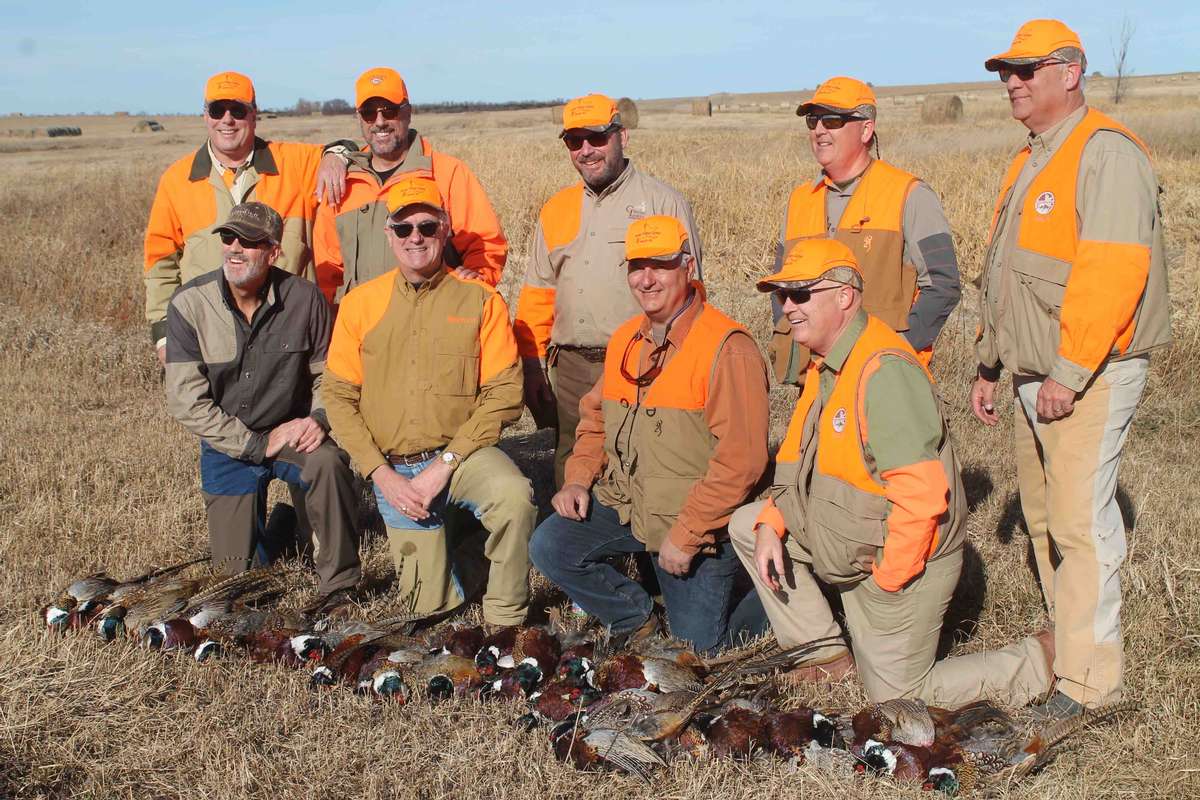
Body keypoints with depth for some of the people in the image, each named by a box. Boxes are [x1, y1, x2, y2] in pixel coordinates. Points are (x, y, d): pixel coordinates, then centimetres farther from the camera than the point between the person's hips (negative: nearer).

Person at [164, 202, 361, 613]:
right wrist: (257, 444, -19)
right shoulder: (189, 304, -15)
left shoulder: (303, 298, -12)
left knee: (328, 462, -36)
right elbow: (186, 401, -15)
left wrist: (318, 418, -20)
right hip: (228, 447, 1)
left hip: (293, 432, -1)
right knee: (234, 570, 4)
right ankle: (273, 521, 40)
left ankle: (339, 584, -20)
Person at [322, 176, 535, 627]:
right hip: (393, 468, 2)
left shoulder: (480, 300, -4)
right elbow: (338, 397, 2)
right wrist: (383, 475, -9)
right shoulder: (360, 303, 2)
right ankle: (443, 547, 36)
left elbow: (504, 394, -9)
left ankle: (505, 621, -12)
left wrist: (443, 467, -16)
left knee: (514, 495, -34)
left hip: (461, 455, -2)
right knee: (433, 602, 0)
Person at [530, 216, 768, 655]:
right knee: (550, 547, -12)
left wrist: (685, 535, -21)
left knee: (695, 649, 0)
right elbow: (595, 417, 19)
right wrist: (579, 478, 0)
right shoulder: (624, 340, 7)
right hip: (623, 504, 6)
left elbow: (741, 459, -23)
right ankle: (635, 620, 11)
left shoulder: (726, 348, -19)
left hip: (697, 522, -6)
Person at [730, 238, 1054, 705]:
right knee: (747, 525, 6)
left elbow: (922, 494, -32)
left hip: (901, 560, -9)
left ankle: (1035, 664, 17)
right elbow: (798, 460, 12)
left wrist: (888, 579, -23)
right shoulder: (827, 365, 6)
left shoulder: (883, 370, -28)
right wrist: (771, 525, -4)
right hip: (853, 547, 9)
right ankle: (826, 653, 13)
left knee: (896, 699, 4)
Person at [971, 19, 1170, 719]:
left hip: (1089, 376, -10)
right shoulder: (1033, 161, 19)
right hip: (1037, 375, 10)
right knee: (1044, 514, 15)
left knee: (1080, 520, -9)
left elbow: (1112, 271, -23)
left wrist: (1070, 372, -23)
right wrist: (990, 366, 22)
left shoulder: (1106, 152, -13)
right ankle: (1067, 640, 27)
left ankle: (1090, 680, -2)